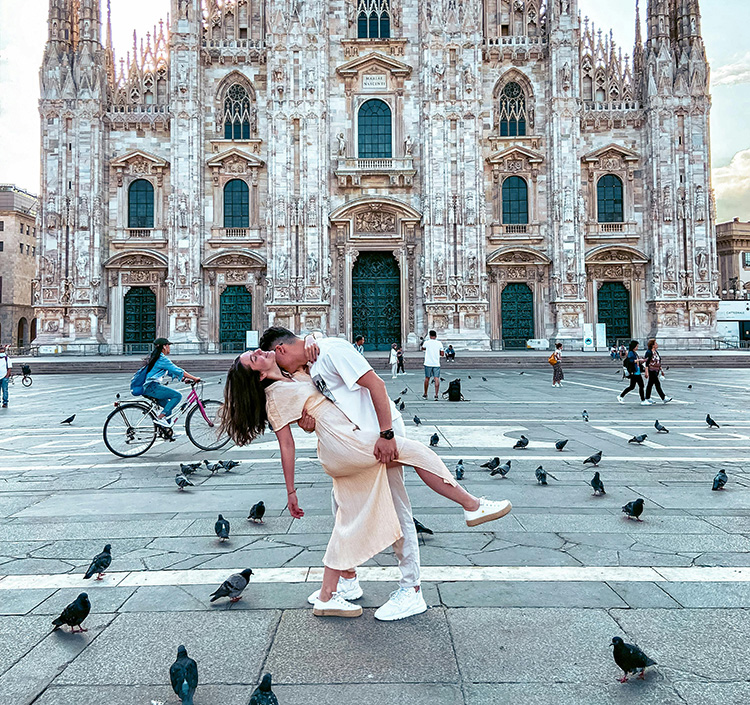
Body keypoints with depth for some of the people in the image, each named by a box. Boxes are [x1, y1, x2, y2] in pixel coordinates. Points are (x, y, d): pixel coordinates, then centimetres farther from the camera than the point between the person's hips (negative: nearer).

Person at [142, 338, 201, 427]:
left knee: (168, 405, 19)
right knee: (177, 395, -15)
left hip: (148, 388, 11)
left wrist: (184, 379, 17)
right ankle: (160, 417, -20)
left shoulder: (156, 358, 22)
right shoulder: (162, 359, -10)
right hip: (153, 387, -11)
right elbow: (178, 370, -11)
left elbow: (171, 372, 25)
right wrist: (194, 378, -7)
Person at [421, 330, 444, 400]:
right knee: (436, 379, -3)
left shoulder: (426, 342, -2)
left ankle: (425, 394, 21)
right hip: (436, 364, 0)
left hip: (428, 363, 0)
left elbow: (423, 348, 21)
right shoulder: (439, 343, 1)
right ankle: (436, 395, -12)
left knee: (427, 378, 12)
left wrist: (423, 343, 41)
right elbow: (442, 354, 4)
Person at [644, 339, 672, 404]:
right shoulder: (649, 352, -13)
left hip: (656, 371, 9)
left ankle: (647, 398, 17)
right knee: (657, 384, -8)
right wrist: (646, 372, -20)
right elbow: (647, 363, -16)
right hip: (651, 371, -9)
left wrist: (661, 370, 20)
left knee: (650, 384, 12)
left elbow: (659, 362, 21)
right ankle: (664, 398, -9)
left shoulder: (656, 351, 13)